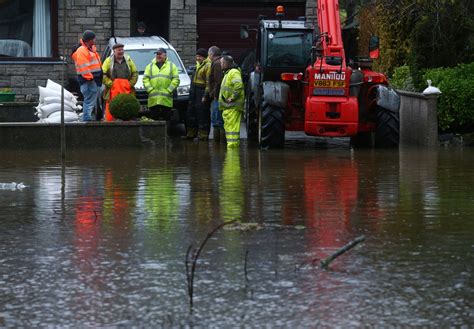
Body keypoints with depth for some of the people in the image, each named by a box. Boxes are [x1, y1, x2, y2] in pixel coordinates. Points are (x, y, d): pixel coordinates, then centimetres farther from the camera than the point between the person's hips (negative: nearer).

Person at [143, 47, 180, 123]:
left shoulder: (171, 66, 12)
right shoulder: (150, 66, 17)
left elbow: (176, 80, 4)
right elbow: (145, 79, 8)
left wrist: (169, 90, -8)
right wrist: (150, 89, -6)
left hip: (166, 100, -1)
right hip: (153, 100, 1)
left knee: (167, 119, -3)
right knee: (154, 119, -1)